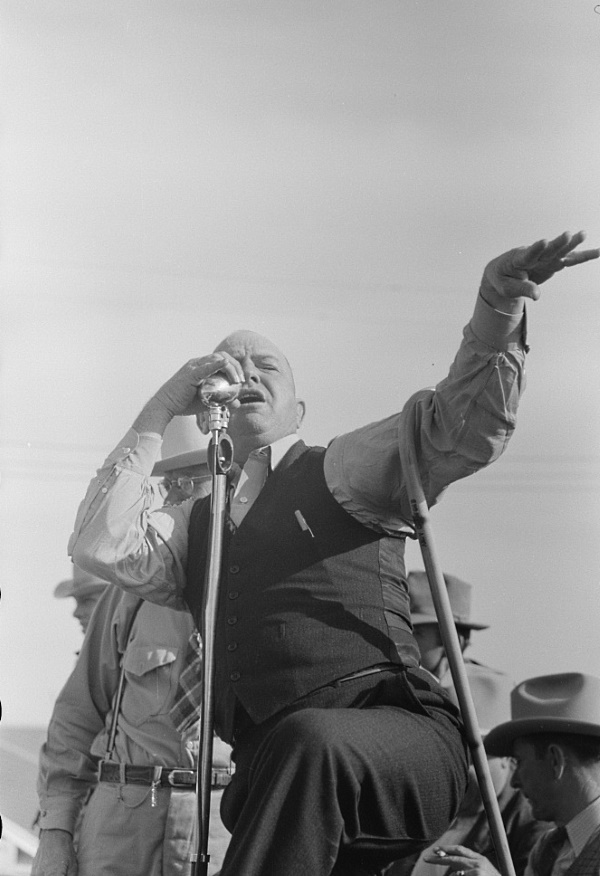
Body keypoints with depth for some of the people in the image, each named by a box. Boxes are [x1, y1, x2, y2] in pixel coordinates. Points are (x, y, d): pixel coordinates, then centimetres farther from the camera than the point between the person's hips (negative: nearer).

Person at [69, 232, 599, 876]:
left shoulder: (343, 471, 15)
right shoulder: (193, 525, 26)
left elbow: (460, 426, 0)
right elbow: (102, 546, 7)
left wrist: (497, 307, -17)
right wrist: (162, 408, 9)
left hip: (400, 733, -3)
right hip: (273, 771, 3)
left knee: (309, 745, -37)